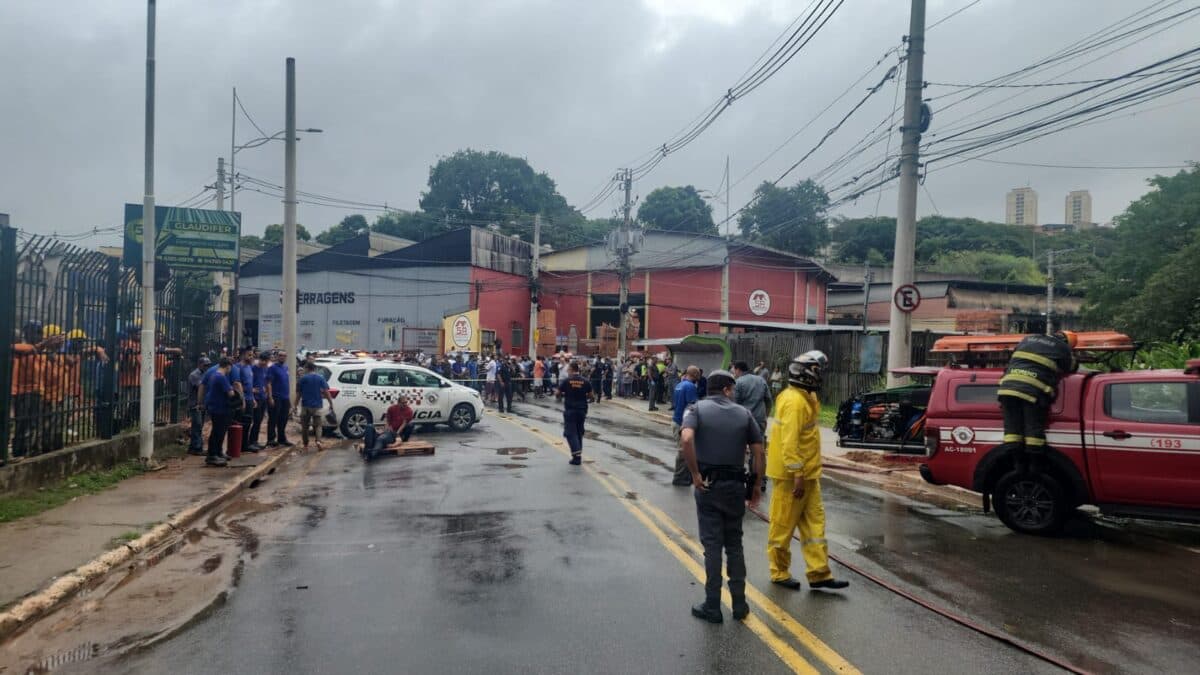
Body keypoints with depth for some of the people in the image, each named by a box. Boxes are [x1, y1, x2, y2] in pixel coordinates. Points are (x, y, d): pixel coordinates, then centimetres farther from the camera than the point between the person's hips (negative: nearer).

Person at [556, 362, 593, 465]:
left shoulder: (566, 381, -7)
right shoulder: (585, 381, 1)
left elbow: (557, 395, -3)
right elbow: (590, 396, 6)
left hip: (569, 410, -4)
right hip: (582, 410, 4)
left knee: (570, 432, -1)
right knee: (579, 432, 14)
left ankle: (577, 454, -19)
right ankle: (578, 457, 17)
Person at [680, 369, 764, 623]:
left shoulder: (697, 409, -3)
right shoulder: (743, 413, 5)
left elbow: (687, 439, -23)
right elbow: (758, 451, 2)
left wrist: (695, 474, -15)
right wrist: (756, 485, 11)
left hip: (708, 485, -2)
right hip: (735, 485, 2)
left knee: (712, 545, 4)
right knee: (734, 544, 15)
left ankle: (712, 607, 9)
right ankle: (739, 604, 19)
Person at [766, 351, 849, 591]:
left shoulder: (805, 398, 12)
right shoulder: (794, 401, -20)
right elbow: (790, 442, -24)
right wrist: (797, 476, -24)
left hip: (807, 474, 10)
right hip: (791, 475, -10)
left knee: (814, 521, 9)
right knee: (783, 524, 4)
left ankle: (819, 574, 14)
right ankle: (779, 573, 16)